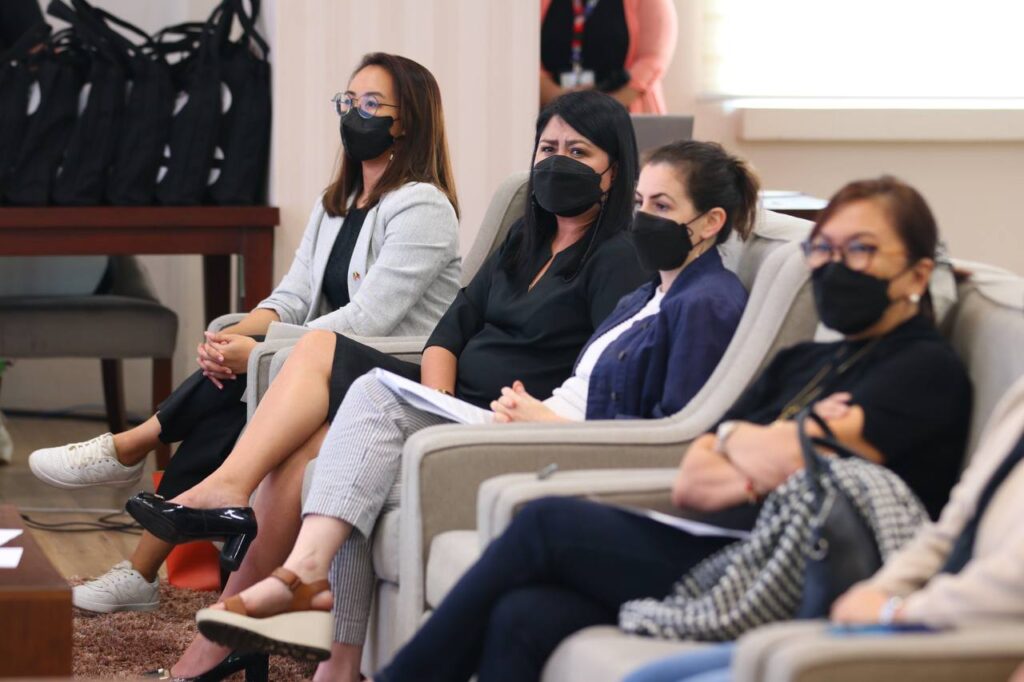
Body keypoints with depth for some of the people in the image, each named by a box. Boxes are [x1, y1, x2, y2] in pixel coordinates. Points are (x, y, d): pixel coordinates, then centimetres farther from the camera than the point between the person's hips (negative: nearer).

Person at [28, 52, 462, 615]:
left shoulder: (421, 208, -11)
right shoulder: (336, 205, 17)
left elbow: (368, 319, -20)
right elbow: (293, 297, 8)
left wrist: (257, 352, -24)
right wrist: (232, 338, -13)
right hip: (334, 372, 7)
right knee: (219, 424, -15)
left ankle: (128, 447, -9)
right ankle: (138, 577, -12)